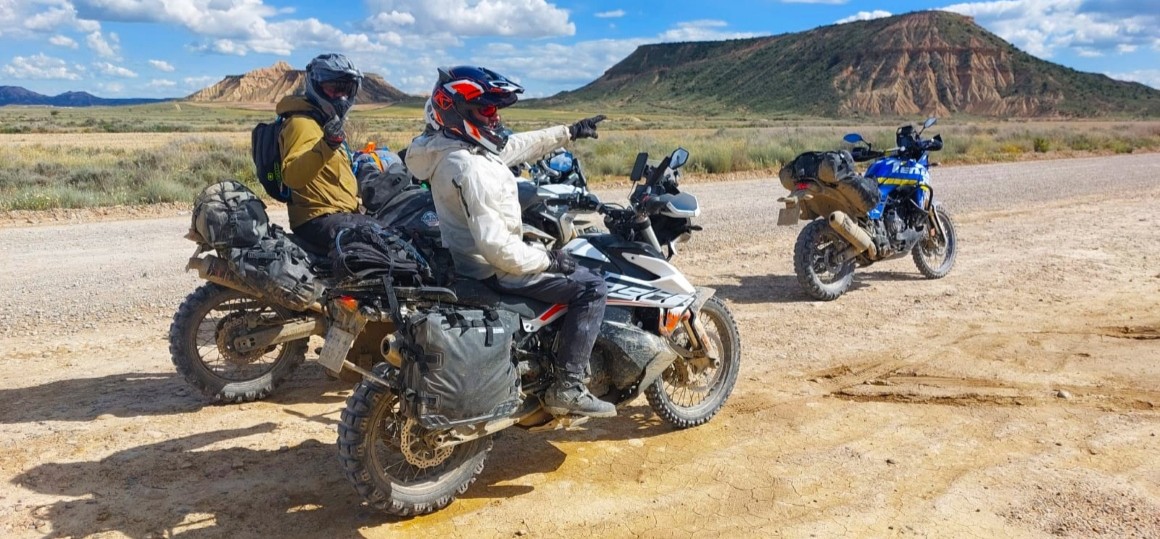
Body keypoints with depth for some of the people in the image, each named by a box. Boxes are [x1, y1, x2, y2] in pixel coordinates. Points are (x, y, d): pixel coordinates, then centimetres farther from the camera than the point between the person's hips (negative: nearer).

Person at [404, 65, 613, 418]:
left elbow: (517, 145, 15)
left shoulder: (450, 148, 3)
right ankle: (567, 387, -7)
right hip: (494, 271, -10)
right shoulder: (471, 169, -28)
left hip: (467, 258, 10)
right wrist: (548, 260, -19)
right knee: (591, 287, -7)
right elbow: (496, 247, -32)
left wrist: (570, 132, 19)